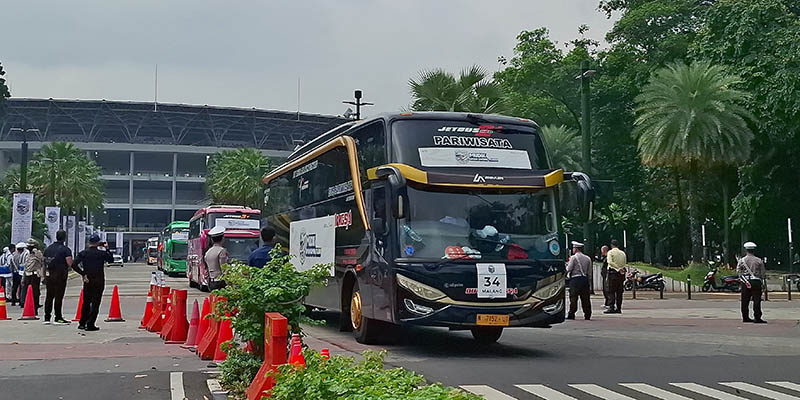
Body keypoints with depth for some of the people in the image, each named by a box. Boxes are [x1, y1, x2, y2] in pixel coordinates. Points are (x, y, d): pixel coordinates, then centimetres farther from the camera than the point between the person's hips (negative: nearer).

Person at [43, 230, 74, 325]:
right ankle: (58, 318, 0)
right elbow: (70, 263, -17)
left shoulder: (48, 248, 10)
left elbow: (44, 262, 15)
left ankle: (47, 317, 13)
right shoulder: (65, 249, -10)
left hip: (49, 275, 6)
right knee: (59, 296, -2)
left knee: (49, 296, 11)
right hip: (60, 276, -6)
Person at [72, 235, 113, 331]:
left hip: (87, 281, 3)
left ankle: (82, 323, 23)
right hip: (99, 282, -3)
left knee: (86, 303, 17)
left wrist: (83, 274, -4)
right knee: (95, 303, 0)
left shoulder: (83, 253, 1)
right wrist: (107, 249, 14)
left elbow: (74, 264, -9)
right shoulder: (102, 253, -4)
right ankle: (90, 325, -5)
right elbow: (111, 260, 12)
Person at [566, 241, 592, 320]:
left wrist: (567, 264, 12)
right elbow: (589, 270, 12)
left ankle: (571, 314, -2)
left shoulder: (573, 257, -6)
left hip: (575, 279, -5)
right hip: (585, 278, 5)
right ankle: (587, 315, 6)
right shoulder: (587, 258, 11)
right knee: (585, 298, 6)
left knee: (573, 297, -2)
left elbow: (568, 269, -6)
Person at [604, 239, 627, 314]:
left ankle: (612, 308, -11)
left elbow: (610, 262, -18)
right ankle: (619, 308, 8)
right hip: (621, 274, 5)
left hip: (613, 272, -5)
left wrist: (618, 268, -17)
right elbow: (625, 264, 13)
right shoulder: (623, 253, 11)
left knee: (612, 291, -5)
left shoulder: (610, 252, -4)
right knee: (619, 292, 7)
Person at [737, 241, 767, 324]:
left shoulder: (741, 260, 0)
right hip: (756, 282, -1)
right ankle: (757, 318, -6)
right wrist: (763, 283, 12)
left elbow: (738, 272, 1)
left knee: (745, 301, 9)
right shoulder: (759, 261, 0)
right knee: (756, 300, -2)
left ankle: (745, 317, 13)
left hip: (745, 283, 1)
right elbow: (763, 273, 4)